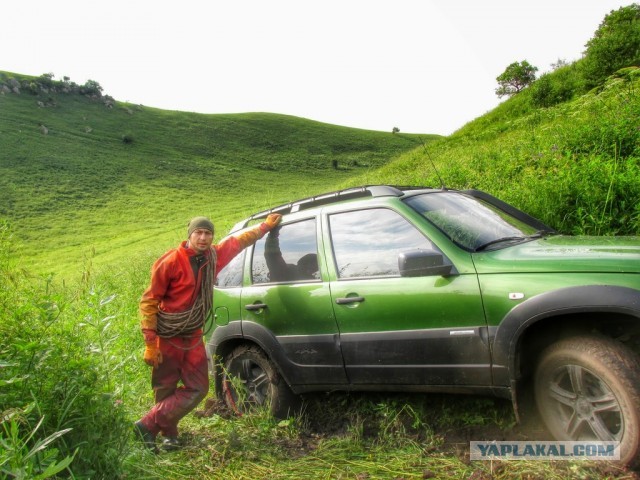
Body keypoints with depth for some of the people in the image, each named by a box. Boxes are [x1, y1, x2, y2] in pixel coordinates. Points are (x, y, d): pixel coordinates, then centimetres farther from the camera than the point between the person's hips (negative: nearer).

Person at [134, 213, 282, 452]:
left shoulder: (213, 256, 1)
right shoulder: (170, 262, -15)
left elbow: (238, 240, 20)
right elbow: (149, 301, -12)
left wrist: (265, 226, 26)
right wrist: (150, 343, -16)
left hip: (193, 338, 6)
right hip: (167, 338, -5)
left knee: (198, 388, 3)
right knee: (165, 390, 3)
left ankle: (150, 425, 16)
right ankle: (169, 434, 22)